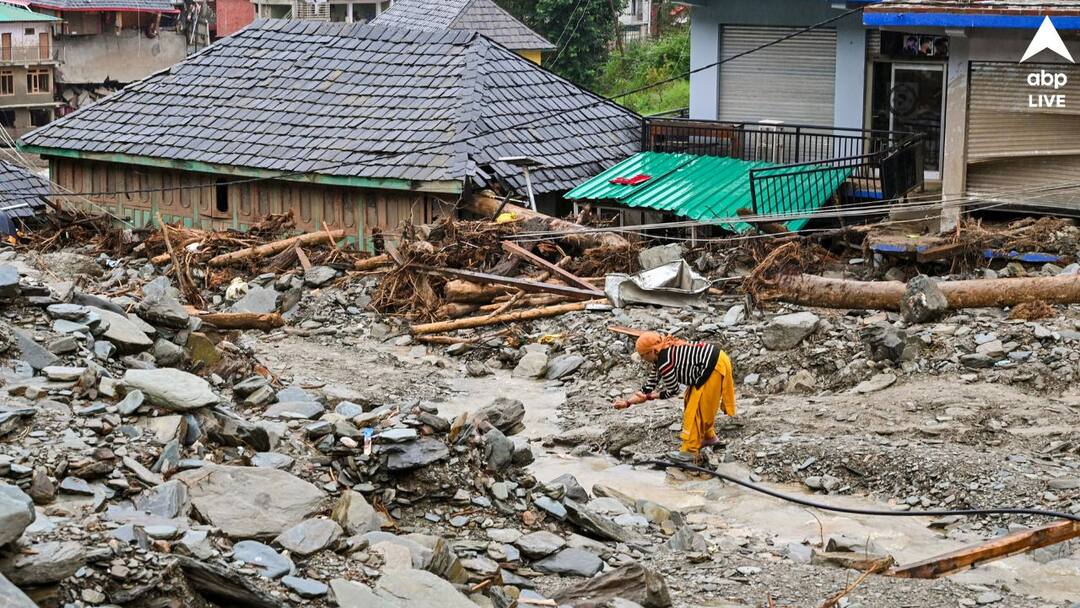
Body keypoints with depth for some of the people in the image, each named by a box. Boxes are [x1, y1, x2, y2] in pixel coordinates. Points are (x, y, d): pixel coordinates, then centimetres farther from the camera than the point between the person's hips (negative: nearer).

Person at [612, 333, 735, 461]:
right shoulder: (660, 358, 7)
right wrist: (627, 402, 11)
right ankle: (709, 437, 35)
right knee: (692, 401, 20)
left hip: (715, 367, -10)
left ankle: (689, 451, 4)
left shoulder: (664, 363, -22)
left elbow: (673, 391, -11)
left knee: (695, 408, -3)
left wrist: (648, 397, -3)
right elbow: (650, 385, 12)